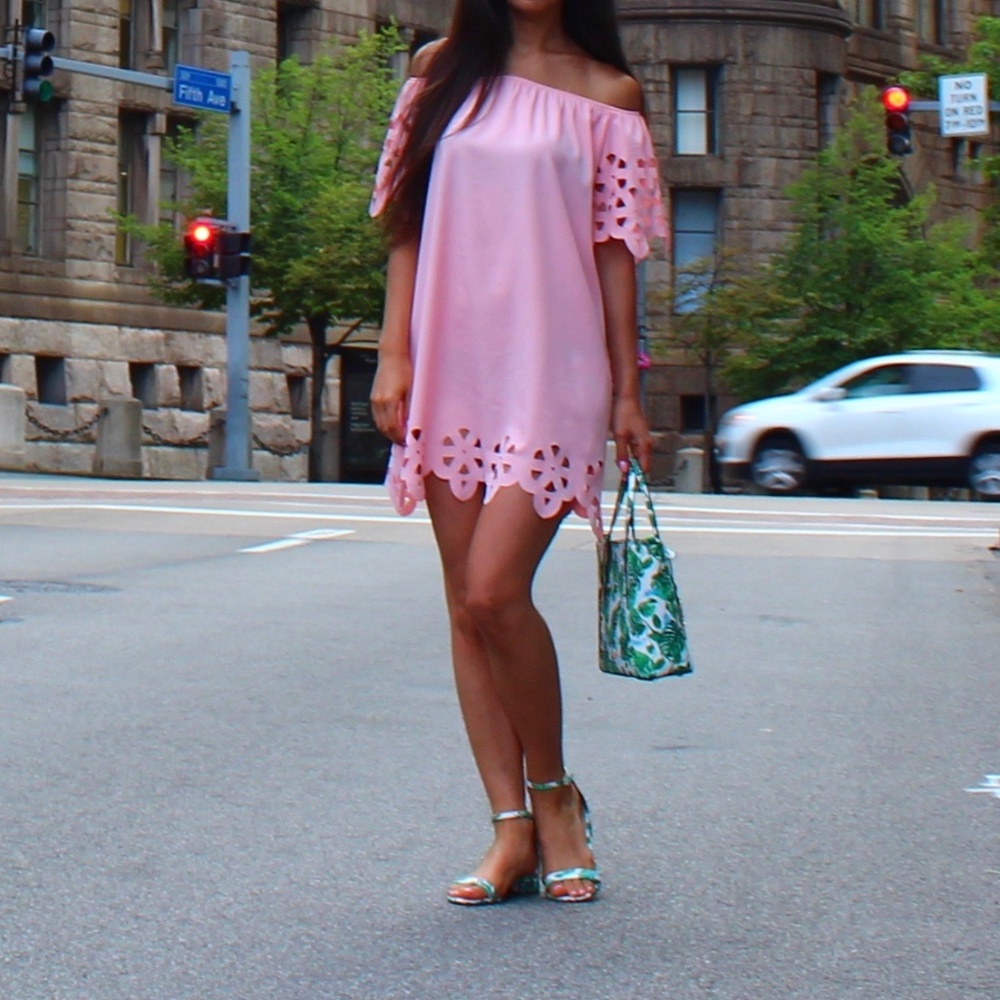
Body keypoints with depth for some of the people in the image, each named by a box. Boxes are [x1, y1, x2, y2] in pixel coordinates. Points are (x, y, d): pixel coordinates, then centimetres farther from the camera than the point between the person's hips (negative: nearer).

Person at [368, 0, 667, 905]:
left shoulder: (607, 94, 5)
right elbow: (409, 222, 10)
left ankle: (553, 794, 9)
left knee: (495, 592, -14)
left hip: (550, 371, -3)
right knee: (466, 606, 2)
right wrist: (394, 354, 2)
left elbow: (614, 250, 4)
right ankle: (513, 830, 10)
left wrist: (626, 392, 2)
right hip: (451, 368, 4)